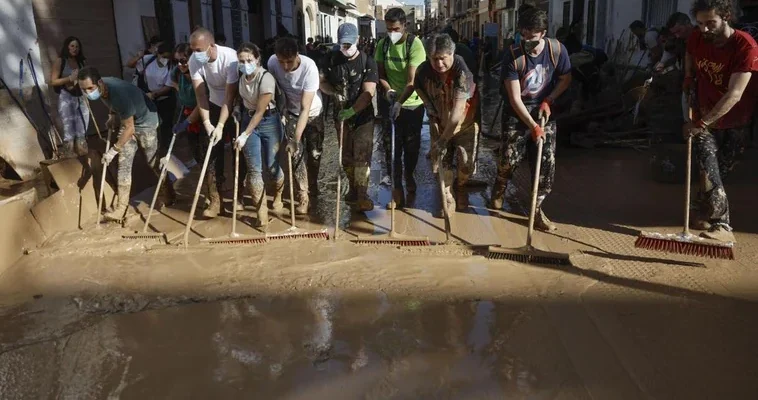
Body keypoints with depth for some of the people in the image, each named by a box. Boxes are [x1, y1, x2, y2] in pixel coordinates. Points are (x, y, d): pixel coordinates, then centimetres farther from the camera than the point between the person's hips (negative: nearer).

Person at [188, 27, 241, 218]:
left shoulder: (229, 58, -30)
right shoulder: (194, 61, -17)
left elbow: (230, 96, -29)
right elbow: (200, 94, -16)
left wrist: (220, 126, -31)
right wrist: (207, 122, -25)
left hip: (236, 107, -3)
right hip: (214, 106, 4)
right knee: (212, 152, -2)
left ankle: (238, 195, 16)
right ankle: (215, 200, 2)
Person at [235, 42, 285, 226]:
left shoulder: (266, 78, -23)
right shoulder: (241, 76, -5)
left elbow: (260, 112, -21)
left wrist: (245, 135, -19)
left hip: (269, 122, -5)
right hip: (248, 119, 5)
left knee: (271, 166, 3)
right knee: (254, 168, -2)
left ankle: (277, 196, 34)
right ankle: (261, 210, 6)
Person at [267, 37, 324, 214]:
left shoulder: (309, 67, -35)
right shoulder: (272, 62, -23)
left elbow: (305, 108, -36)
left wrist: (295, 140, -39)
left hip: (313, 113, -2)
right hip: (291, 112, 2)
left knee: (314, 153, 4)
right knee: (296, 154, -7)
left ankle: (312, 187, 30)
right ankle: (303, 197, 4)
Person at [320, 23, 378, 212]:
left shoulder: (368, 62, -12)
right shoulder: (331, 60, -1)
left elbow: (368, 93, -18)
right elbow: (322, 82, 9)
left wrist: (351, 111, -26)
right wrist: (334, 92, -12)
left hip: (363, 116, -4)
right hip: (341, 115, 4)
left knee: (362, 156, -6)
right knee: (346, 156, 12)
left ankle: (362, 195, -1)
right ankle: (353, 188, 29)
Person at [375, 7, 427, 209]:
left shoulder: (415, 44, -18)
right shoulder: (382, 44, -5)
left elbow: (412, 80, -25)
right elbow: (380, 74, 1)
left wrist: (400, 102, -36)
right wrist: (388, 89, -19)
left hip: (412, 104, -2)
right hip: (390, 103, 3)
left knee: (412, 145, 11)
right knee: (391, 146, 0)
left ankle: (409, 176, 37)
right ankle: (397, 188, 9)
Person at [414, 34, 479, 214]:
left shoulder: (462, 72, -32)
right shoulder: (423, 71, -18)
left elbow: (458, 111, -35)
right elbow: (420, 90, 6)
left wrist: (443, 139, -33)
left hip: (465, 123, -3)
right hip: (440, 123, 3)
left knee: (466, 163, -2)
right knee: (442, 160, 2)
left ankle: (460, 186, 31)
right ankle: (447, 195, 22)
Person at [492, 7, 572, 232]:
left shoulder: (557, 50, -11)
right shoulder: (513, 56, -19)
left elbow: (565, 80, 6)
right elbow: (515, 99, -19)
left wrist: (548, 100, -10)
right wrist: (532, 126, -24)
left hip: (544, 112, 3)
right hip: (517, 114, -2)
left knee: (546, 162, -3)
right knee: (510, 158, -9)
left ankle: (537, 210, 10)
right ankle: (499, 190, 26)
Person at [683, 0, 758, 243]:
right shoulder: (696, 39, -7)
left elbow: (734, 95, -30)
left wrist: (702, 122, -35)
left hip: (735, 120, -3)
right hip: (704, 115, 3)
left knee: (722, 170, 6)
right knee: (708, 168, -10)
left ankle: (707, 214, 18)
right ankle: (721, 223, -7)